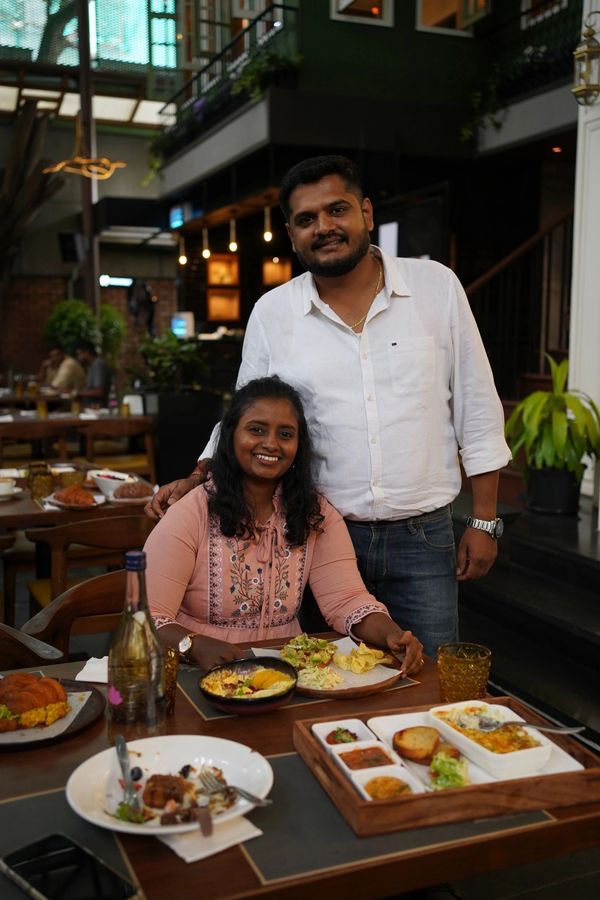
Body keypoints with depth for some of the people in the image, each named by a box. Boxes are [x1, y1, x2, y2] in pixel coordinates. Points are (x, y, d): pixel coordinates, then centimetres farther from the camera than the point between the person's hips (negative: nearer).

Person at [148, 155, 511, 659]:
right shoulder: (271, 313, 0)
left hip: (424, 537, 0)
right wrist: (198, 480, -5)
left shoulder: (437, 287, -2)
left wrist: (484, 521, 1)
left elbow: (477, 409, 1)